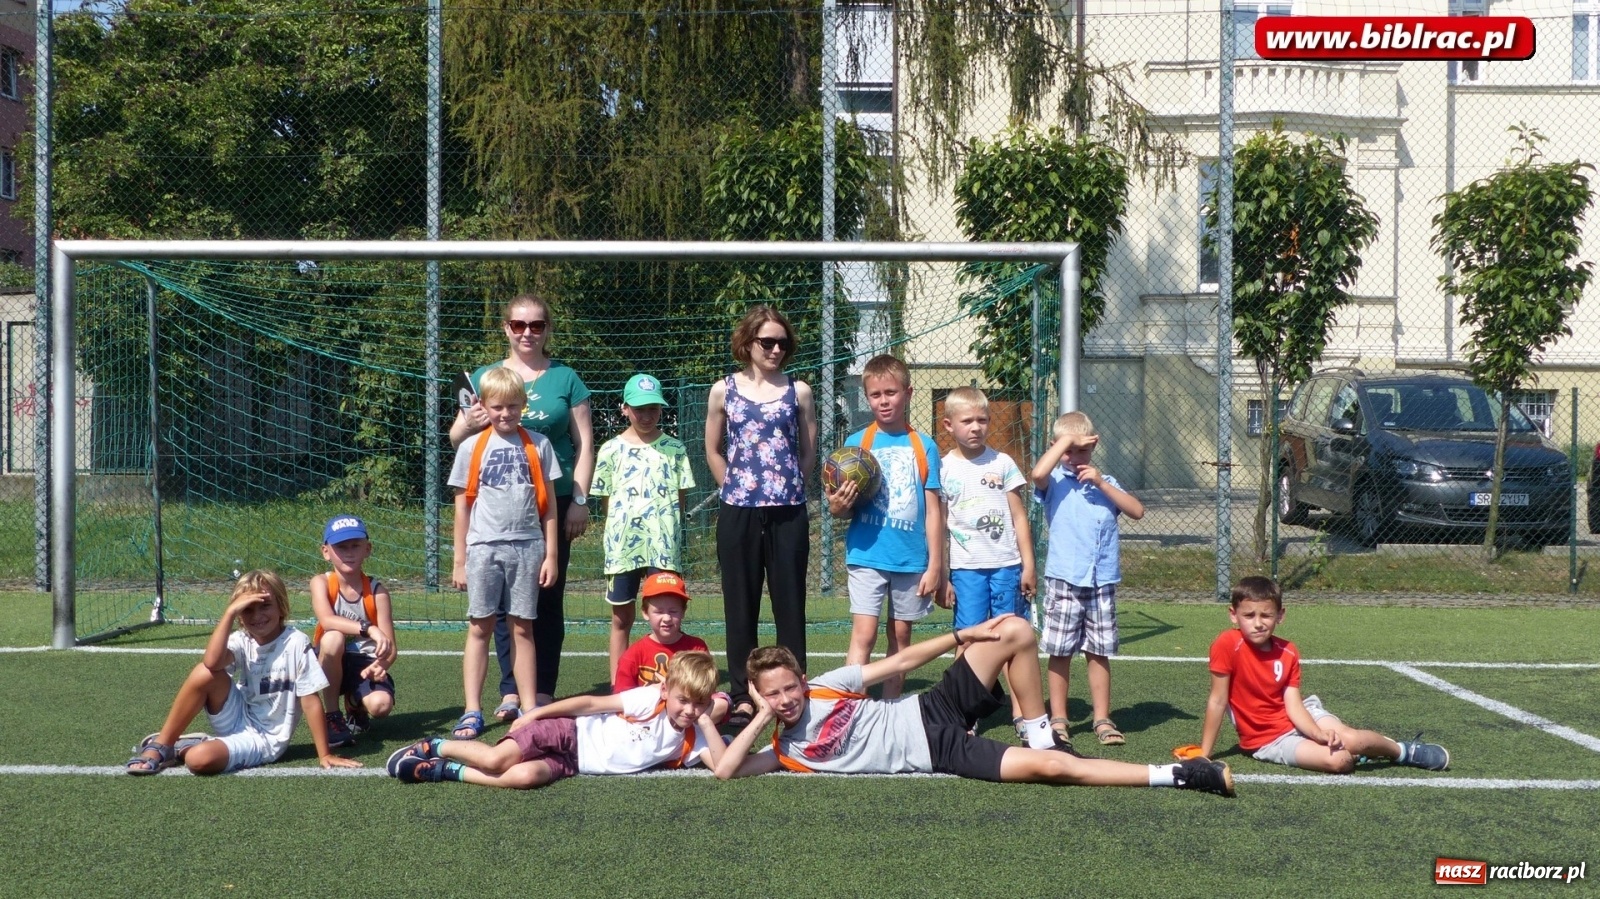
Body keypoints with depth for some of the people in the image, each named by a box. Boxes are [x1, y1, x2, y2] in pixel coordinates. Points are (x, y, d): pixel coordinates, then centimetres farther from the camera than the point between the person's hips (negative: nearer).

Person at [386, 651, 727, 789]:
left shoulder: (690, 743, -2)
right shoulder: (652, 698, -14)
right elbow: (592, 704, -9)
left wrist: (706, 722, -21)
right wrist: (535, 713, -8)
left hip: (575, 764, 3)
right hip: (569, 733, -3)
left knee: (524, 777, -27)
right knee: (497, 759, -23)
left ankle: (444, 771, -6)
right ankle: (433, 747, 8)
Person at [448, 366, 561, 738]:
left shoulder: (537, 445, 5)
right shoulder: (472, 448, 3)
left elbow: (547, 503, 6)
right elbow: (462, 505, 6)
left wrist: (550, 554, 2)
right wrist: (460, 560, 4)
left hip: (527, 546, 0)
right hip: (484, 546, 0)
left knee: (523, 627, 5)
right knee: (479, 627, 2)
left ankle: (529, 707, 10)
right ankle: (472, 712, 5)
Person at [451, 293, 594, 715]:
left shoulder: (565, 378, 7)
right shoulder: (485, 376, 9)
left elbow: (584, 443, 6)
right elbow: (455, 439, 9)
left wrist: (580, 499, -2)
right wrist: (468, 425, -14)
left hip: (553, 502, -1)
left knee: (548, 597, 2)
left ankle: (542, 692, 7)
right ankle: (511, 691, 7)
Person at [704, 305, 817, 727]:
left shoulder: (798, 391, 5)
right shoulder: (724, 391, 5)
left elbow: (808, 452, 11)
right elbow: (714, 451, 13)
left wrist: (788, 486, 5)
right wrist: (736, 488, 8)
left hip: (788, 513, 0)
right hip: (738, 514, 0)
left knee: (790, 605, 2)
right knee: (740, 608, 4)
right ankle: (743, 697, 10)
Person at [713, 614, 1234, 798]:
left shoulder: (824, 688, 4)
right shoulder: (785, 751, -2)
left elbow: (899, 661, 7)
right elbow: (725, 771, -15)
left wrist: (965, 635, 1)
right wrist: (762, 718, -14)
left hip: (933, 713, 4)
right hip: (939, 755, -4)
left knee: (1017, 632, -10)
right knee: (1050, 768, -23)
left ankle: (1042, 738, 5)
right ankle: (1179, 776, -17)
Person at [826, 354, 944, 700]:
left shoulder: (923, 446, 3)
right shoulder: (856, 443, 3)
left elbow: (933, 509, 4)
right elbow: (841, 508, 4)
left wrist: (935, 565, 0)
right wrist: (838, 506, -21)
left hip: (911, 559, 1)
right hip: (867, 554, -1)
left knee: (900, 636, 9)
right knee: (864, 634, -10)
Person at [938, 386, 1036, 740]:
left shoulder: (1002, 463, 5)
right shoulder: (944, 469, 2)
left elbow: (1019, 517, 7)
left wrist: (1028, 565, 2)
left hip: (1007, 565, 1)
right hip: (966, 568, -1)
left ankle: (1021, 712, 7)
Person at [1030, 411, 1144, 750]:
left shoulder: (1104, 482, 13)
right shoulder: (1054, 481, 2)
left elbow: (1137, 511, 1)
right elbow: (1038, 473, -23)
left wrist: (1102, 483, -7)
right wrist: (1068, 439, -15)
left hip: (1102, 580, 3)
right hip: (1063, 579, -3)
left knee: (1099, 652, 7)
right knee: (1060, 652, 2)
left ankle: (1102, 719, 13)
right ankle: (1058, 719, 12)